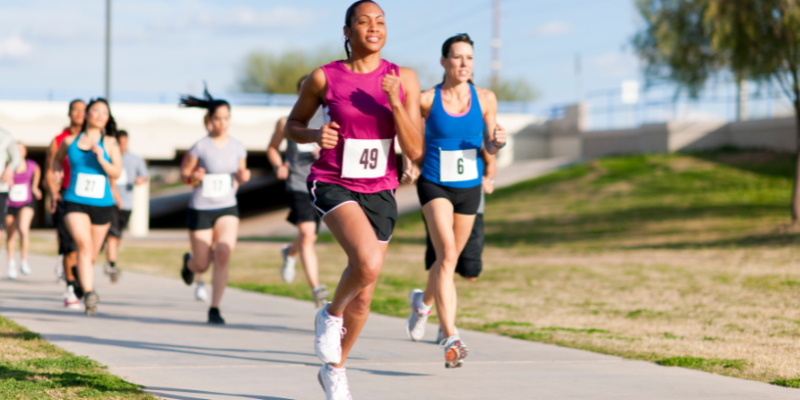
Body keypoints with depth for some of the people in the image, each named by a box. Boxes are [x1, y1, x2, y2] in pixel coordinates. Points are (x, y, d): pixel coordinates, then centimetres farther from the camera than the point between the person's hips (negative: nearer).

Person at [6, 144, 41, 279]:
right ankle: (11, 262, 33)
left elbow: (37, 171, 18)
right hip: (9, 205, 0)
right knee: (11, 235, 11)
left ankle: (24, 261, -9)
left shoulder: (31, 165, -6)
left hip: (26, 204, 0)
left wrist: (34, 187, 21)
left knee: (23, 229, -22)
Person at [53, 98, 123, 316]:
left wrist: (101, 159, -21)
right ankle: (89, 294, -28)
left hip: (101, 204, 1)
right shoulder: (70, 141, 5)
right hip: (75, 202, -1)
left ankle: (81, 276, 44)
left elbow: (116, 173, -7)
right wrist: (56, 170, 9)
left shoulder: (110, 143, 1)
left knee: (92, 254, 12)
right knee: (84, 245, -22)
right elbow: (58, 158, 27)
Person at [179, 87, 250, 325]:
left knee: (223, 252, -22)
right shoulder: (200, 147, -9)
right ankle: (189, 262, 45)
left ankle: (214, 309, -14)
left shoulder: (238, 147, 2)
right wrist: (194, 177, -21)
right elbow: (184, 172, 1)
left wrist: (243, 177, -8)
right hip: (200, 210, -2)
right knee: (202, 265, 4)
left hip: (227, 209, 2)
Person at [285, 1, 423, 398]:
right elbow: (293, 125, 9)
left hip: (379, 191, 3)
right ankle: (331, 314, 0)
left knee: (362, 298, 10)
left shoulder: (404, 79, -2)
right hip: (333, 184, -3)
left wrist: (395, 104, -19)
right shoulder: (324, 78, -5)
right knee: (368, 262, -31)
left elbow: (414, 150, -5)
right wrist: (314, 135, -13)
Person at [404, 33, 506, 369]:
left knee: (449, 259, 18)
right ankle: (450, 338, -28)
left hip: (469, 188, 4)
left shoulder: (485, 99, -3)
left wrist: (497, 141, -19)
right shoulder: (426, 100, -9)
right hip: (435, 185, -4)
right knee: (446, 254, -22)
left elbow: (489, 147, 4)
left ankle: (423, 301, 51)